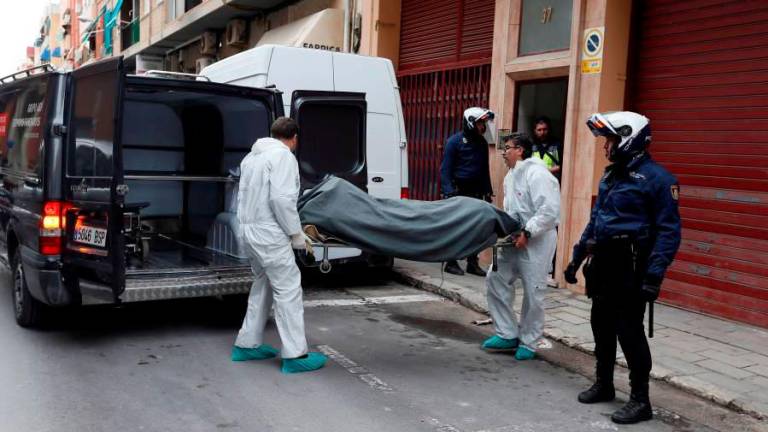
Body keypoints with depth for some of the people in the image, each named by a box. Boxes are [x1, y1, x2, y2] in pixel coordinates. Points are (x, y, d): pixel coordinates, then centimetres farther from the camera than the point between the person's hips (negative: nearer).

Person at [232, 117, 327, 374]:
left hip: (248, 230, 9)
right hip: (269, 233, -9)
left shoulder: (252, 156, 18)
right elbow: (281, 199, -20)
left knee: (262, 286, 19)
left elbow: (244, 196, 17)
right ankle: (295, 355, -3)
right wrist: (297, 234, -12)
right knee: (288, 290, -5)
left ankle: (247, 345, 24)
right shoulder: (283, 155, -10)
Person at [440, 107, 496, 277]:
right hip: (458, 191, -5)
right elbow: (445, 169, -8)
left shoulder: (482, 143, 12)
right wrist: (448, 192, -17)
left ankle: (472, 263, 13)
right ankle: (451, 263, 4)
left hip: (476, 191, 6)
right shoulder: (455, 141, -5)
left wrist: (488, 191, 15)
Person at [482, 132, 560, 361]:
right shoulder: (511, 175, 13)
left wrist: (527, 233, -23)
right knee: (496, 279, 6)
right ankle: (507, 335, 15)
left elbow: (550, 211, -24)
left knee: (533, 293, 0)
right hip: (515, 240, 9)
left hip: (536, 243, -9)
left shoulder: (537, 174, -17)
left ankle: (527, 343, 14)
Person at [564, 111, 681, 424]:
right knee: (601, 325, 16)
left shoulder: (656, 178, -14)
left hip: (631, 265, -8)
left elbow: (669, 231, -17)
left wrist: (654, 275, -23)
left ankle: (640, 400, 8)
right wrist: (577, 257, 19)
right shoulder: (610, 175, 13)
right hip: (603, 261, 8)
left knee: (629, 331, -4)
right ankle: (603, 384, 33)